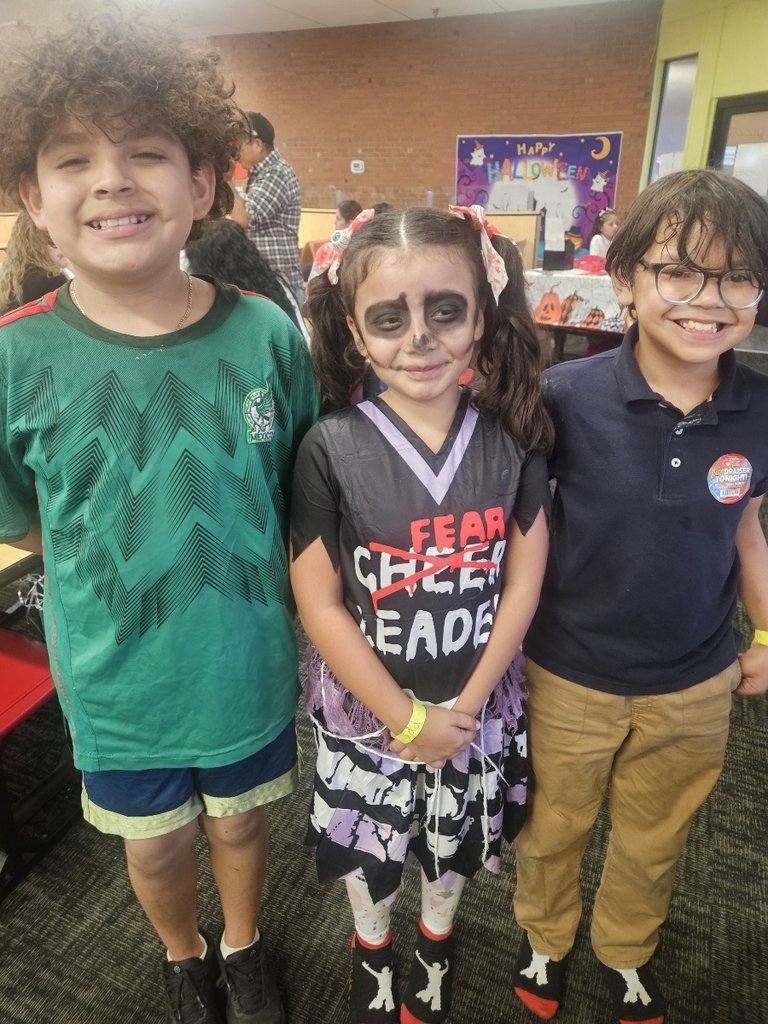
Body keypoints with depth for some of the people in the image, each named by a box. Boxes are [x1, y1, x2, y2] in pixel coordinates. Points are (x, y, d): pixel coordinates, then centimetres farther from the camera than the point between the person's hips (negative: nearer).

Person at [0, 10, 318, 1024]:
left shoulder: (268, 335, -14)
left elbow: (304, 499, -3)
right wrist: (128, 542, -8)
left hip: (249, 668, 1)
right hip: (117, 683, 0)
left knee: (240, 821, 25)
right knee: (156, 845, 24)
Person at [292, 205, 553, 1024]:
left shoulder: (513, 438, -12)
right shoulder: (330, 450, -19)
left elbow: (524, 580, -7)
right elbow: (319, 604, -16)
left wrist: (467, 703, -10)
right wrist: (407, 718, -13)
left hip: (477, 705, 2)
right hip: (366, 707, -1)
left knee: (453, 843, 25)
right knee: (367, 845, 22)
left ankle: (436, 934, 58)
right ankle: (371, 941, 56)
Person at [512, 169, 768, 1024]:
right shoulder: (567, 396, -23)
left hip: (695, 685, 3)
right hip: (569, 677, -2)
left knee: (654, 841, 27)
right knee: (553, 829, 23)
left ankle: (626, 953, 58)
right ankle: (542, 938, 55)